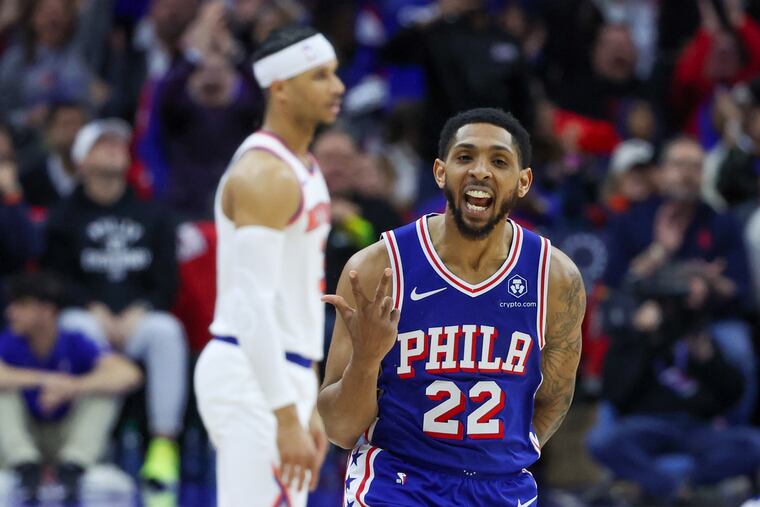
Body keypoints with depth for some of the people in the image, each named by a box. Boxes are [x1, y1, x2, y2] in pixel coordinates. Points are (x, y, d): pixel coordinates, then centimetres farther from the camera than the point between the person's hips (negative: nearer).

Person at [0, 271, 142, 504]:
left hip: (68, 439, 0)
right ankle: (26, 468, -37)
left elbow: (129, 375, -29)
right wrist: (44, 379, -38)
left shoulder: (75, 344, -13)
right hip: (22, 444, 0)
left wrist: (71, 388, -40)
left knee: (103, 391, -22)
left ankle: (71, 468, -34)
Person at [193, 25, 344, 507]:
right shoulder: (265, 174, -16)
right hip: (252, 377, -10)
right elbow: (253, 304, -23)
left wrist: (308, 406, 21)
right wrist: (287, 418, -26)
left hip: (284, 374, 10)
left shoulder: (304, 168, 16)